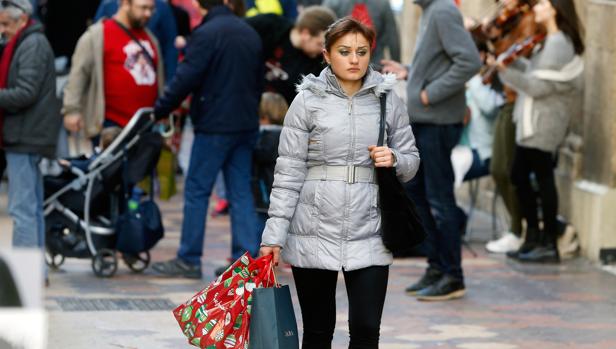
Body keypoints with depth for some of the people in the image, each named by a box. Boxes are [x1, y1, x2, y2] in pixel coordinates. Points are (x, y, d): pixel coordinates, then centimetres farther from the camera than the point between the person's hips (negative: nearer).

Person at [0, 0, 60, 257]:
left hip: (25, 138, -11)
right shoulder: (27, 43, 18)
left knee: (22, 209, -10)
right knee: (32, 209, 14)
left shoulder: (33, 45, -12)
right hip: (29, 137, 11)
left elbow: (26, 93, -20)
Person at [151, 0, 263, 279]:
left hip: (214, 125, -7)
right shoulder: (250, 33, 11)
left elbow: (185, 79, -16)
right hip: (246, 125, 7)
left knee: (197, 191, 0)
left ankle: (188, 260, 2)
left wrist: (159, 110, -7)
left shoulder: (206, 34, -13)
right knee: (241, 192, 8)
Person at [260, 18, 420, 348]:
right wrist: (274, 234, -8)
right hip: (314, 233, -1)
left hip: (368, 235, 1)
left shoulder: (388, 100, 5)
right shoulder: (308, 101, -1)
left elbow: (411, 161, 12)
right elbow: (288, 171, -2)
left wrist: (393, 159, -12)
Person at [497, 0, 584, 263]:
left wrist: (506, 71, -15)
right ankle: (533, 237, 20)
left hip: (543, 124, -10)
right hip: (532, 123, 10)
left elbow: (539, 86, -19)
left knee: (543, 177, -6)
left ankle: (549, 244, -1)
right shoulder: (552, 41, 17)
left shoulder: (557, 44, -16)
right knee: (519, 175, 13)